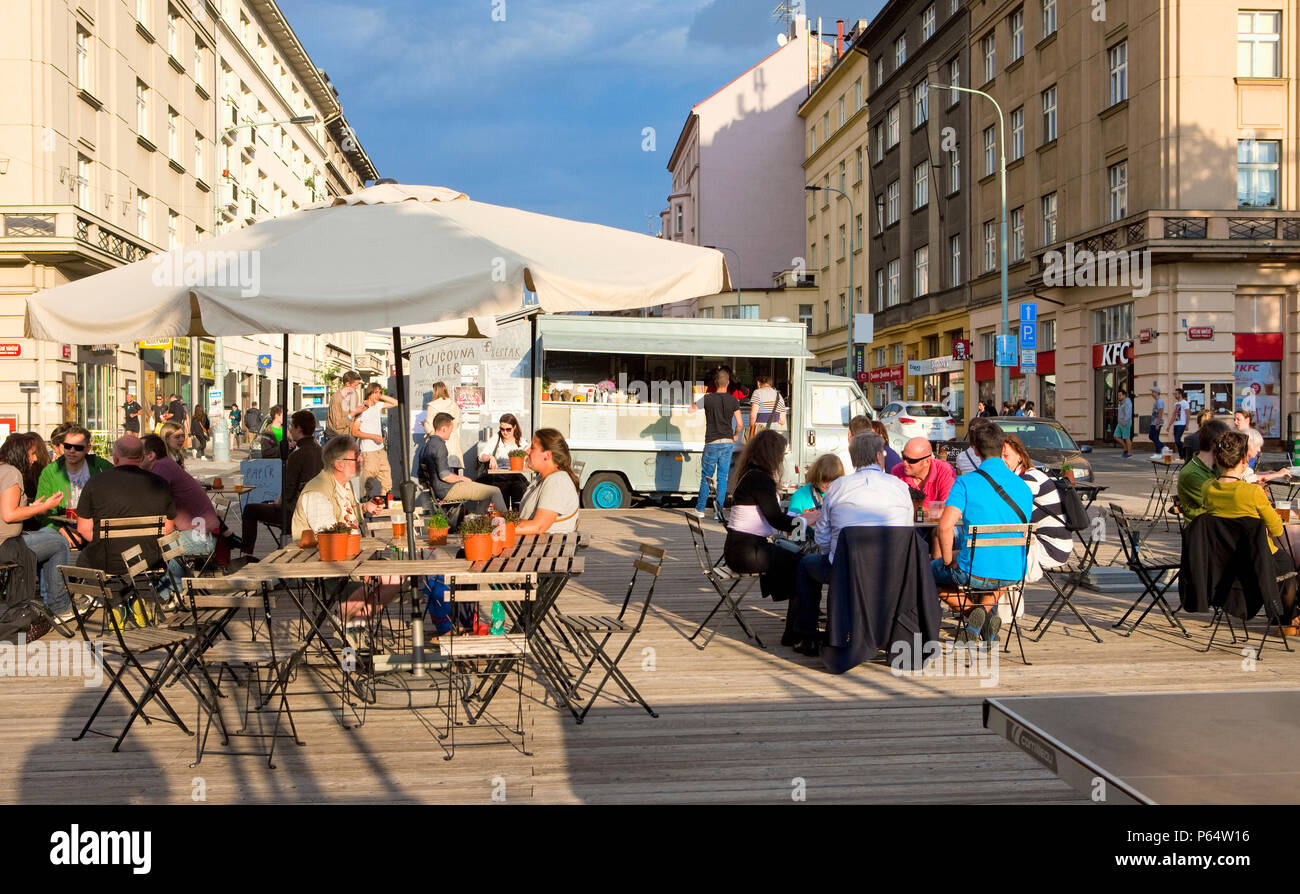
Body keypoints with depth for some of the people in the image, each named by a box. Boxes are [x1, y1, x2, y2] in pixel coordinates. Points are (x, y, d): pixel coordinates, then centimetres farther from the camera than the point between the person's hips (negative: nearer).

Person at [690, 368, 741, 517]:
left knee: (706, 477, 10)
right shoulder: (733, 400, -1)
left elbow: (690, 410, 4)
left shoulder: (708, 398, -7)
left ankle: (700, 509, 14)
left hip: (712, 443, -2)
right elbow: (739, 423, 0)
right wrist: (736, 435, 20)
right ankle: (719, 509, 1)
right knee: (722, 478, 7)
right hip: (728, 442, 2)